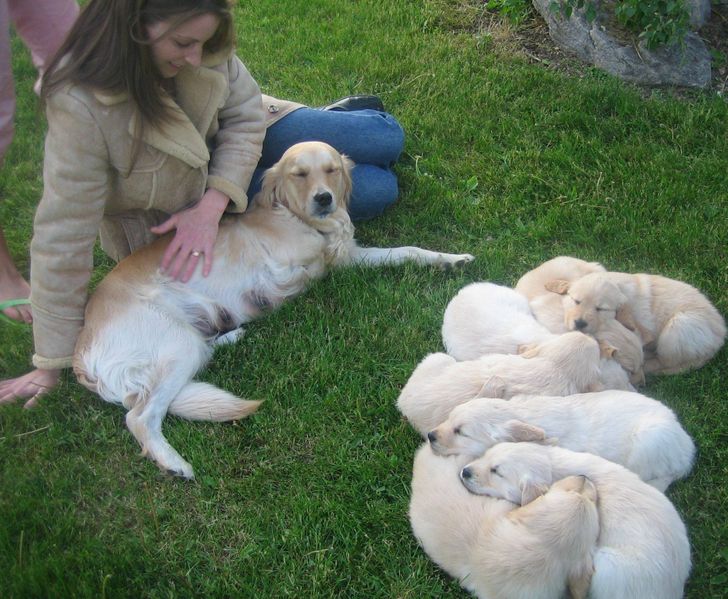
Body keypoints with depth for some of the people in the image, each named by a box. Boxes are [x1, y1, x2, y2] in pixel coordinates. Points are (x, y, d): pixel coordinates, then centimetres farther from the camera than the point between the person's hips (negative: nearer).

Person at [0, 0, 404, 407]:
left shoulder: (198, 42, -28)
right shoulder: (81, 105, -40)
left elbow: (245, 114, -15)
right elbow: (64, 235, -36)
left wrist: (211, 206, -29)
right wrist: (52, 364, -29)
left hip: (232, 142, 4)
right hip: (174, 209, -3)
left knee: (388, 139, 8)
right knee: (378, 190, -4)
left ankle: (337, 117, 40)